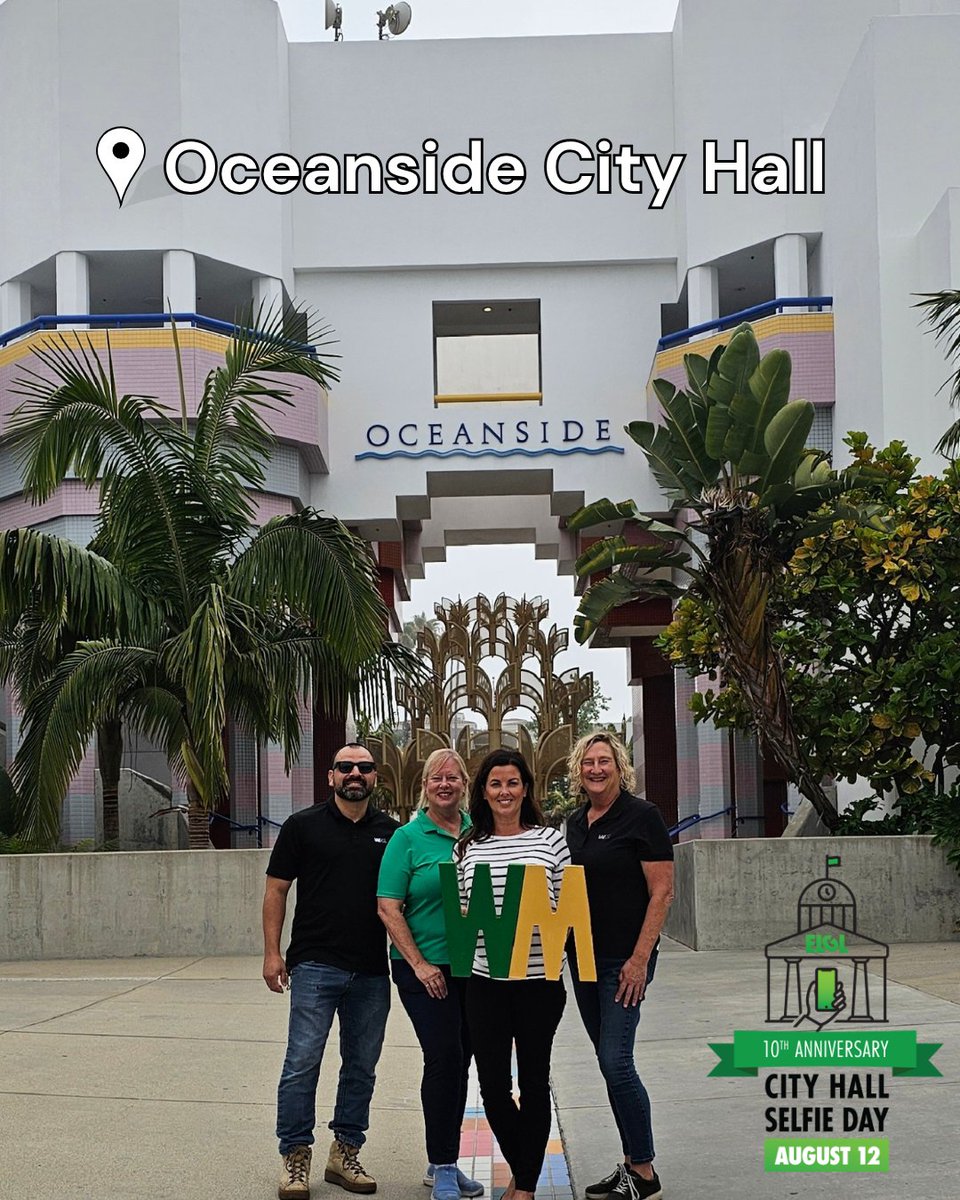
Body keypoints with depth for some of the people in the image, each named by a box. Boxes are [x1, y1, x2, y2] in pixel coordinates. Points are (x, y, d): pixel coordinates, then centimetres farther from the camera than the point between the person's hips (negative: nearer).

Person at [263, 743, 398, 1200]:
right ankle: (295, 1158, 6)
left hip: (372, 972, 3)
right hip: (316, 967, -3)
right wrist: (272, 952, -5)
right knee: (302, 1063, -5)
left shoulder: (391, 832, 8)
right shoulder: (303, 826, 1)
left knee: (361, 1067, 10)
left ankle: (345, 1153, 22)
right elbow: (276, 889, 2)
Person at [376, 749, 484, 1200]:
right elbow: (388, 908, -8)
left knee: (460, 1060, 9)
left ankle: (443, 1163, 22)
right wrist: (419, 963, -14)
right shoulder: (407, 838, -4)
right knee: (444, 1057, -9)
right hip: (426, 967, -5)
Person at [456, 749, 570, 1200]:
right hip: (485, 981, 2)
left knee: (533, 1081, 7)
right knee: (492, 1084, 6)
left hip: (539, 980, -2)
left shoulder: (551, 841, 1)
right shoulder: (468, 847, 7)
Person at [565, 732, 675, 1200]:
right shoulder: (575, 823, 11)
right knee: (609, 1062, 11)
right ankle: (631, 1162, 19)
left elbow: (662, 891, -13)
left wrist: (640, 959, -18)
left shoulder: (641, 816, -10)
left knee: (616, 1062, -10)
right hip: (583, 956, 7)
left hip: (624, 960, -7)